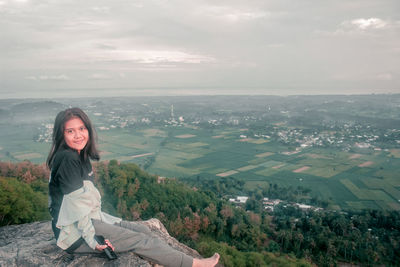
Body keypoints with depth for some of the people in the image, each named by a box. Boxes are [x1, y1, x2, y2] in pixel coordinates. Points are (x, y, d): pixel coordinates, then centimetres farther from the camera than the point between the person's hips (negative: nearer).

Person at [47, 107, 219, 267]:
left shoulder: (80, 156, 8)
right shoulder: (67, 159, -21)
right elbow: (74, 204, -23)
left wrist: (106, 219, 13)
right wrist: (93, 240, -19)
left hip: (87, 220, 9)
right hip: (74, 234, -9)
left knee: (142, 230, 3)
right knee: (140, 240, -9)